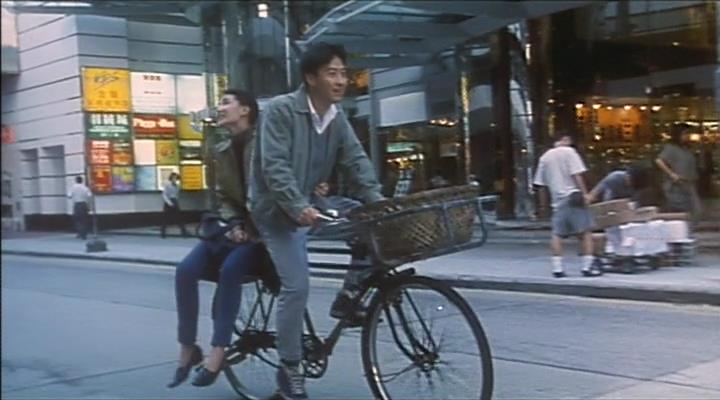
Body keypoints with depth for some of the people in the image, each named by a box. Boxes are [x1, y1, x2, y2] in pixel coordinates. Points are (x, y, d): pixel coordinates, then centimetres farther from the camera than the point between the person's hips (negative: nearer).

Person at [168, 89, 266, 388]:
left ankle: (218, 352, -26)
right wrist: (233, 224, -7)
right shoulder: (222, 151, 11)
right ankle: (188, 349, -7)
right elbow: (224, 197, 11)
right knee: (186, 270, -18)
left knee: (230, 269, -34)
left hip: (263, 229, -6)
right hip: (237, 227, 6)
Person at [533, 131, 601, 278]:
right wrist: (584, 194, -10)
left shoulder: (545, 157, 14)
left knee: (557, 234, 7)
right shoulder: (568, 151, -1)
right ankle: (587, 266, -2)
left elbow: (541, 184, 15)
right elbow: (576, 175, -11)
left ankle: (557, 268, 0)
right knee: (585, 232, 1)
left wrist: (543, 204, 21)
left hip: (558, 200, 5)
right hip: (573, 197, -5)